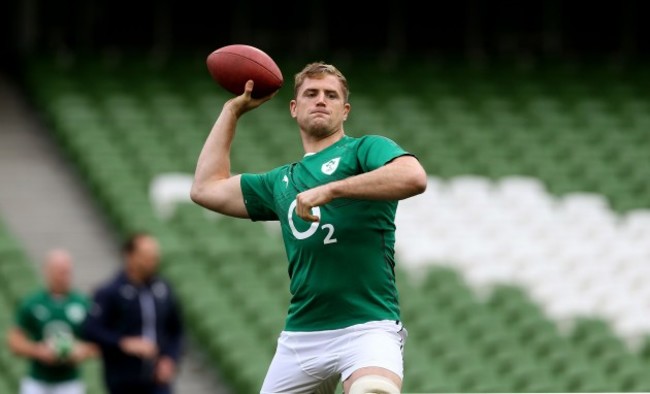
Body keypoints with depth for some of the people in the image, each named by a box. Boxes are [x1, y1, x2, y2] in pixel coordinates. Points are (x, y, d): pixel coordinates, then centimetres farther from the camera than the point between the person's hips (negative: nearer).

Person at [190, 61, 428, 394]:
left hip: (367, 325, -7)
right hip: (299, 337, 7)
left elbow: (413, 177, -15)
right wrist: (232, 110, 32)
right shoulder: (281, 181, 23)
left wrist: (330, 189, -19)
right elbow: (206, 188, 30)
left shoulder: (365, 149, 6)